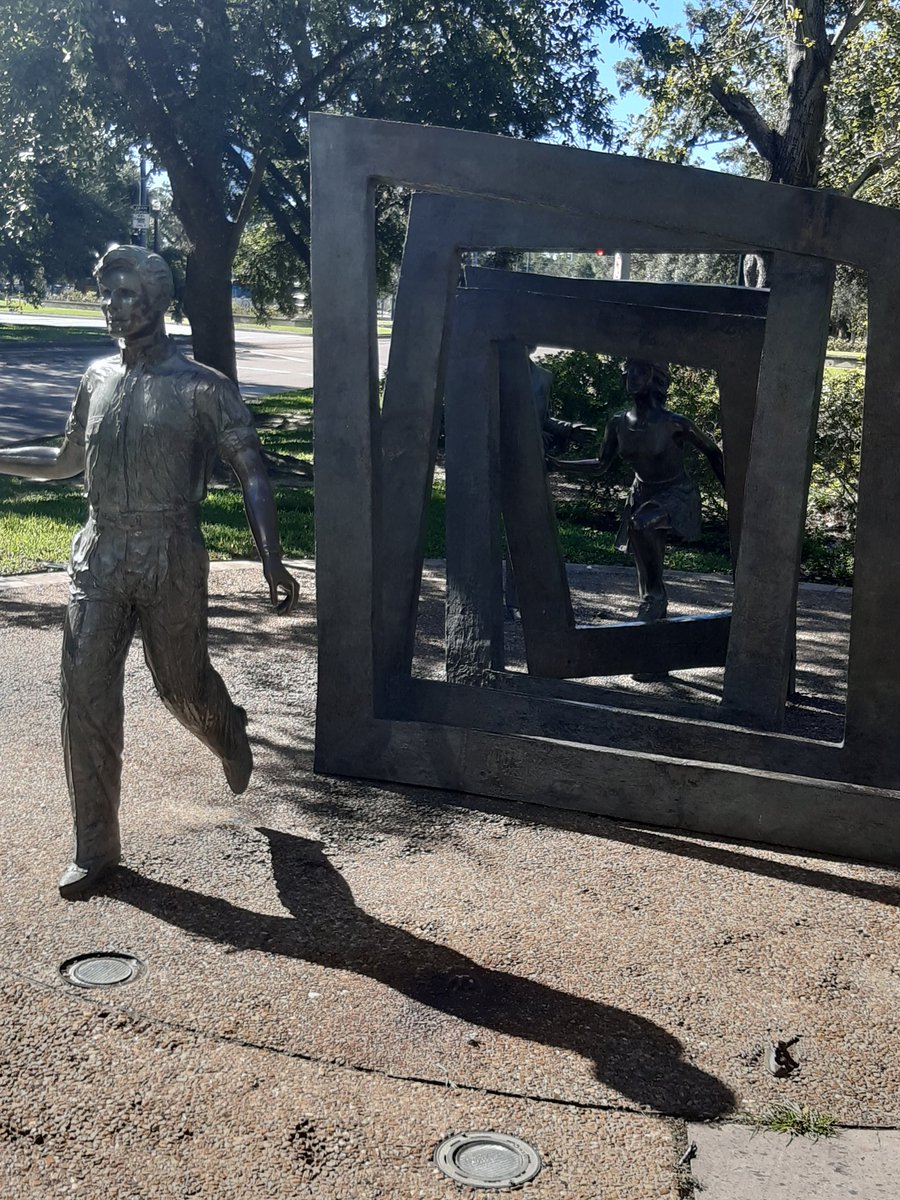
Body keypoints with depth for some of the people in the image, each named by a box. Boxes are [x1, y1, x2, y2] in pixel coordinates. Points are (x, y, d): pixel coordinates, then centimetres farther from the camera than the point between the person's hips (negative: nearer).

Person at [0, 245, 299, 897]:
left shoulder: (203, 387, -6)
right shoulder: (98, 378, 9)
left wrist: (273, 561, -19)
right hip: (99, 556, 4)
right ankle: (95, 846, 10)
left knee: (183, 682, 10)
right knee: (87, 697, -2)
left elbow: (252, 473, -9)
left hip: (171, 559, -4)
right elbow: (67, 460, 22)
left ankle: (230, 731, 49)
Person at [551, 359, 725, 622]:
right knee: (646, 574, 1)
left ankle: (656, 595, -21)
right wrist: (554, 463, -5)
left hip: (677, 494, -5)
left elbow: (711, 451, -6)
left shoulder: (674, 424, -21)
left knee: (641, 522, -35)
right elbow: (601, 465, 4)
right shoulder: (618, 424, -8)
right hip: (642, 495, 5)